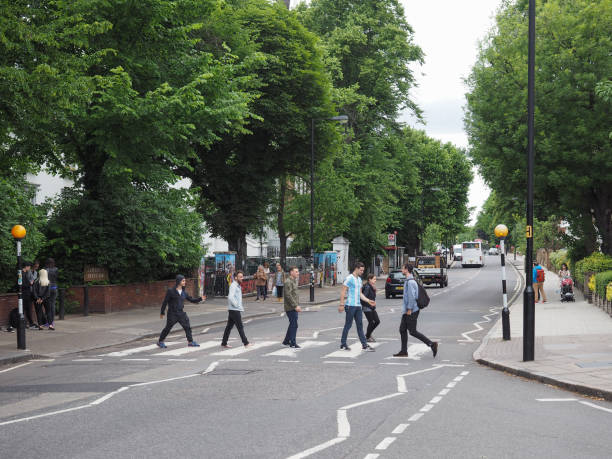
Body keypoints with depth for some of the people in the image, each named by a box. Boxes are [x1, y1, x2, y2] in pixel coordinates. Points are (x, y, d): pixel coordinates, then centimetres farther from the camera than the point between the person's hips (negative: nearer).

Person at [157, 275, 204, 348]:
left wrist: (200, 299, -2)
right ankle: (160, 341, 20)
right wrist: (162, 313, -6)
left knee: (187, 327, 0)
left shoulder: (184, 292, 6)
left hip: (181, 313, 5)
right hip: (172, 314, -5)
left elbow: (191, 300, 11)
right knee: (168, 328, 3)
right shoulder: (171, 291, -11)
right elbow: (165, 302, -8)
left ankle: (190, 342, 9)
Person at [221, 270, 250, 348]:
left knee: (229, 326, 12)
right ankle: (246, 343, -5)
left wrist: (240, 307, 14)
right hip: (234, 310, -10)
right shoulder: (233, 286, -14)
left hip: (236, 309, 10)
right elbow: (231, 297, -25)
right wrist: (238, 305, -21)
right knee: (240, 327, -7)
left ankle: (224, 343, 17)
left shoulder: (238, 286, 16)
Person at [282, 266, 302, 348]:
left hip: (294, 308, 10)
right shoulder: (288, 282, -15)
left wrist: (297, 305, 16)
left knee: (292, 325, 14)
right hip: (290, 307, -10)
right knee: (294, 325, -7)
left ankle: (286, 341, 23)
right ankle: (292, 343, -2)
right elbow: (288, 295, -22)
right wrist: (295, 306, -22)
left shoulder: (294, 281, 17)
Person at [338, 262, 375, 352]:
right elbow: (343, 292, -12)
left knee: (360, 325, 7)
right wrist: (341, 304, -17)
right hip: (350, 305, -8)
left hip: (358, 306, 8)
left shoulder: (359, 279, 17)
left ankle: (364, 345, 7)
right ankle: (343, 344, 7)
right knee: (348, 325, -2)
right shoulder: (349, 278, -9)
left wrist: (368, 301, 13)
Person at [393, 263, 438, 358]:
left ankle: (431, 344, -5)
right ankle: (404, 351, 14)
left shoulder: (410, 282, -18)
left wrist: (409, 309, -21)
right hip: (406, 311, 10)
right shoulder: (409, 280, 14)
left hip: (411, 311, -10)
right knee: (402, 329, 11)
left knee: (412, 332, -7)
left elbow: (412, 296, -23)